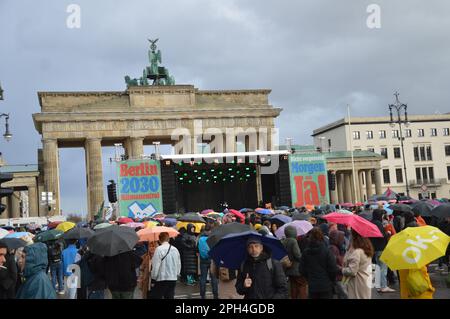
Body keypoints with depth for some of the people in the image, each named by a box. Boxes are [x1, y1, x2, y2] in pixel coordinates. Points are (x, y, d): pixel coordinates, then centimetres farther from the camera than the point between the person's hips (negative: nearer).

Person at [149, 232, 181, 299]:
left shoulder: (159, 249, -13)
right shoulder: (175, 249, 6)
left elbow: (156, 266, -14)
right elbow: (179, 265, 12)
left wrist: (153, 279, -5)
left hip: (161, 279, -6)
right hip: (173, 279, 6)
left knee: (155, 297, 2)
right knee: (170, 297, 11)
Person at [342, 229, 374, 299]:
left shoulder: (356, 251, -24)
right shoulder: (366, 247, 4)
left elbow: (352, 271, -24)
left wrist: (341, 269, -7)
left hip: (358, 285, -9)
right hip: (366, 282, 9)